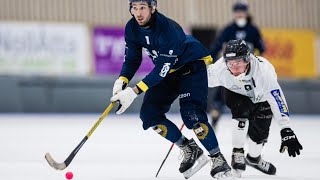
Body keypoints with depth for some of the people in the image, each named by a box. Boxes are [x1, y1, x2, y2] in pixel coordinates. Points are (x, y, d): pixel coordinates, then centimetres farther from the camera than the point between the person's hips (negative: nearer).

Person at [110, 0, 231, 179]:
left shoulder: (168, 29, -34)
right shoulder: (132, 28, -12)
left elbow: (163, 68, -34)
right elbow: (132, 59, -2)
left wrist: (134, 91, -38)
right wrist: (122, 81, -22)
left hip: (193, 65, -7)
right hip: (169, 70, 7)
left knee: (191, 114, -24)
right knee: (149, 113, -6)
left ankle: (218, 159, -8)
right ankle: (190, 150, 6)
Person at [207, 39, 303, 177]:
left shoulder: (263, 71, -42)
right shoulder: (219, 69, -36)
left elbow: (277, 100, -45)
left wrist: (287, 131, -51)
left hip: (262, 97, 0)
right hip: (235, 94, 0)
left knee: (259, 132, -1)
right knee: (242, 110, -31)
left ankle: (254, 158, 33)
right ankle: (237, 152, -15)